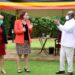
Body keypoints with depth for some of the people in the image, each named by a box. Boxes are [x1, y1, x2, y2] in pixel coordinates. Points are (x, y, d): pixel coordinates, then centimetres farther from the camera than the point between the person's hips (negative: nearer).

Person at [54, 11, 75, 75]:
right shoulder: (67, 22, 17)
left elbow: (67, 29, -28)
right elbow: (63, 30, 23)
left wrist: (59, 24, -27)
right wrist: (58, 24, 11)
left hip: (69, 44, -9)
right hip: (64, 43, 9)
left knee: (69, 58, -2)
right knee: (62, 57, 12)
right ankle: (62, 70, 22)